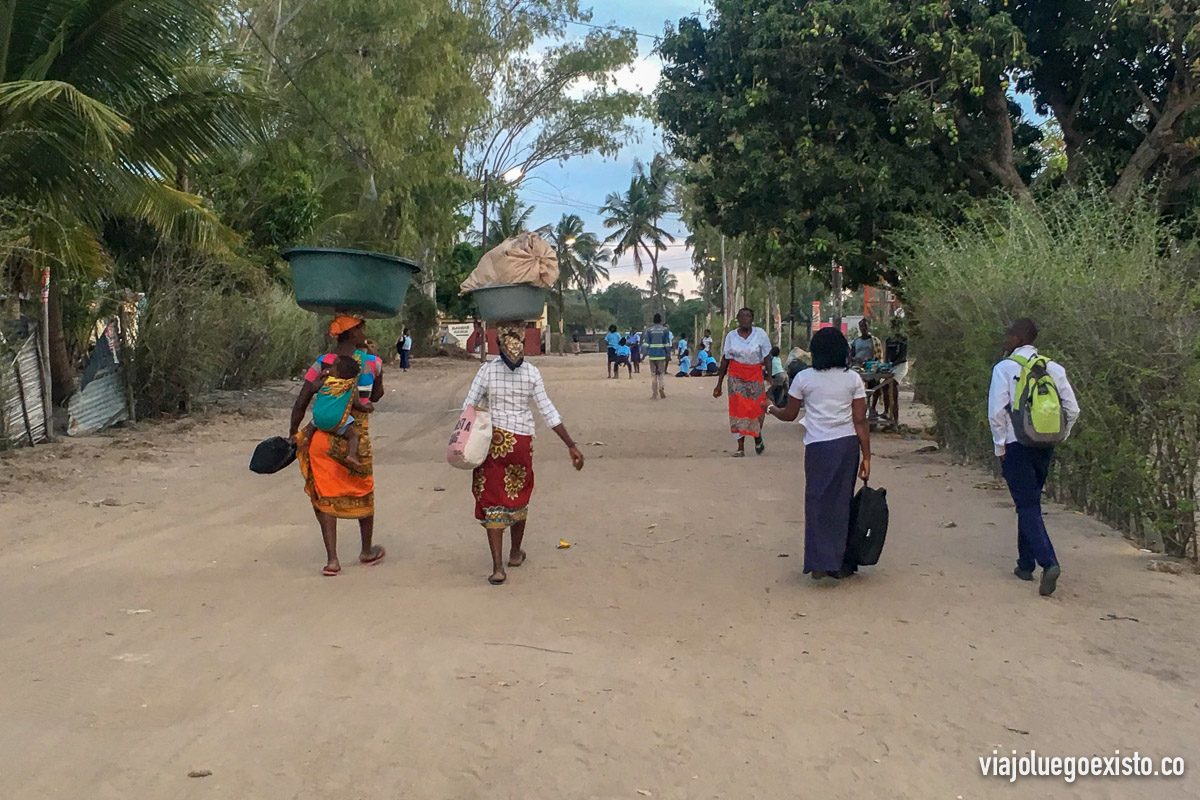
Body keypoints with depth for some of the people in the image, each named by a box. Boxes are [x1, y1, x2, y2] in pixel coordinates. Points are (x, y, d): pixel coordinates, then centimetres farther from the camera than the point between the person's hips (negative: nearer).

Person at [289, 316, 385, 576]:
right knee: (363, 494, 18)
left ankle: (332, 559, 2)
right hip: (356, 439, -1)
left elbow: (301, 402, -5)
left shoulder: (322, 364, -1)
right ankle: (367, 551, 34)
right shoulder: (372, 363, -2)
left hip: (322, 438, 1)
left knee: (325, 496, 9)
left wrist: (293, 433, 9)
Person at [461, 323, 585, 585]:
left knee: (492, 501, 4)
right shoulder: (532, 372, -6)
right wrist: (571, 445, -5)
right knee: (518, 497, 20)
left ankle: (498, 566, -3)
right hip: (522, 441, 1)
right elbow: (548, 412, -7)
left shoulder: (487, 370, -8)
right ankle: (515, 553, 36)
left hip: (491, 439, -1)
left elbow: (468, 407, -10)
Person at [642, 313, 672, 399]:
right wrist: (668, 355, 5)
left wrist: (646, 353, 5)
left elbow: (645, 343, -1)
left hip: (652, 355, 1)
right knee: (661, 373, 9)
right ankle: (661, 387, -20)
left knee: (653, 374, 7)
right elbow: (667, 343, 0)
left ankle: (654, 394, 4)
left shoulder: (649, 330, 2)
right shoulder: (665, 330, 1)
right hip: (661, 354, -1)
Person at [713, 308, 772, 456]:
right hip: (736, 376, 1)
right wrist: (719, 384, 6)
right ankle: (741, 447, 4)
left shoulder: (760, 334, -2)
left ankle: (758, 437, 27)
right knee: (738, 410, -3)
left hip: (755, 376, -1)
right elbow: (725, 360, 7)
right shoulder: (731, 336, 3)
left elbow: (767, 358, -2)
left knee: (757, 409, -4)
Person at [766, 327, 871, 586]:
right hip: (848, 445, 3)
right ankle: (841, 562, 19)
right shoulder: (853, 379, 1)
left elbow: (789, 415, 7)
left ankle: (821, 566, -1)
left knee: (818, 505, 3)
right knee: (842, 503, 12)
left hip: (819, 448, -2)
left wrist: (771, 409, 28)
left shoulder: (804, 378, -3)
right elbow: (860, 421, -1)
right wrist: (866, 457, 2)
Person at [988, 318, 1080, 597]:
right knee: (1030, 503, 17)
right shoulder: (1054, 369, 5)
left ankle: (1049, 563, -22)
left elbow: (996, 411, -13)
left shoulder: (1004, 368, -8)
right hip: (1045, 446, 5)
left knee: (1028, 506, -5)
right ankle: (1026, 564, 23)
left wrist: (1000, 446, -3)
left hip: (1016, 446, -5)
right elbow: (1072, 409, 3)